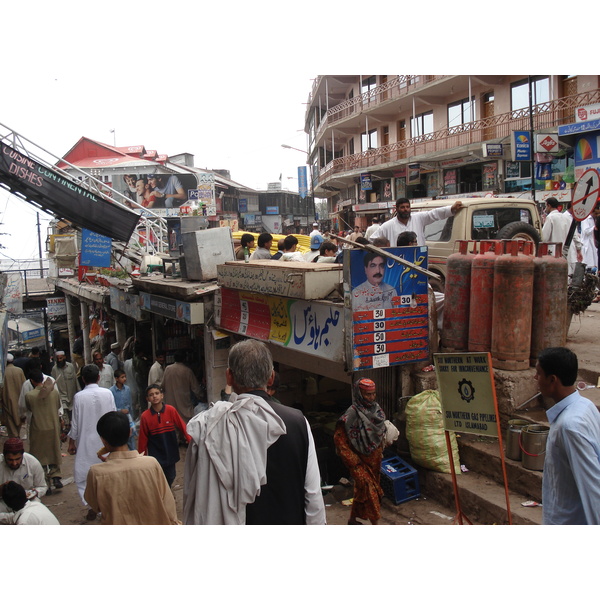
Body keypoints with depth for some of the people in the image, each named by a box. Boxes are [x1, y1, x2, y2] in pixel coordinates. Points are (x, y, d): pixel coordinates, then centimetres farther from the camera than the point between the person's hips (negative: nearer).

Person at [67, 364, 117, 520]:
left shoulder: (79, 396, -12)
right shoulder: (108, 393, -8)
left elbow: (75, 423, -6)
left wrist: (71, 442, 7)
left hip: (86, 442, -2)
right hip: (106, 440, 2)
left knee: (83, 473, 9)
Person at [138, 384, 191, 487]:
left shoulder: (171, 410, -9)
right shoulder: (145, 416, -10)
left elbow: (182, 426, -3)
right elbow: (143, 438, -3)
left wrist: (190, 441, -11)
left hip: (170, 454, 2)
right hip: (155, 456, -2)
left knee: (170, 478, 15)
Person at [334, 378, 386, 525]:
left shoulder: (376, 408, 1)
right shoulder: (352, 414, -21)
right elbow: (339, 438, -20)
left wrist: (380, 453, 15)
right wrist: (353, 460, -18)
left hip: (375, 459, 7)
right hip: (361, 460, -7)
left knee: (361, 490, 18)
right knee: (369, 490, -4)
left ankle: (352, 520, 34)